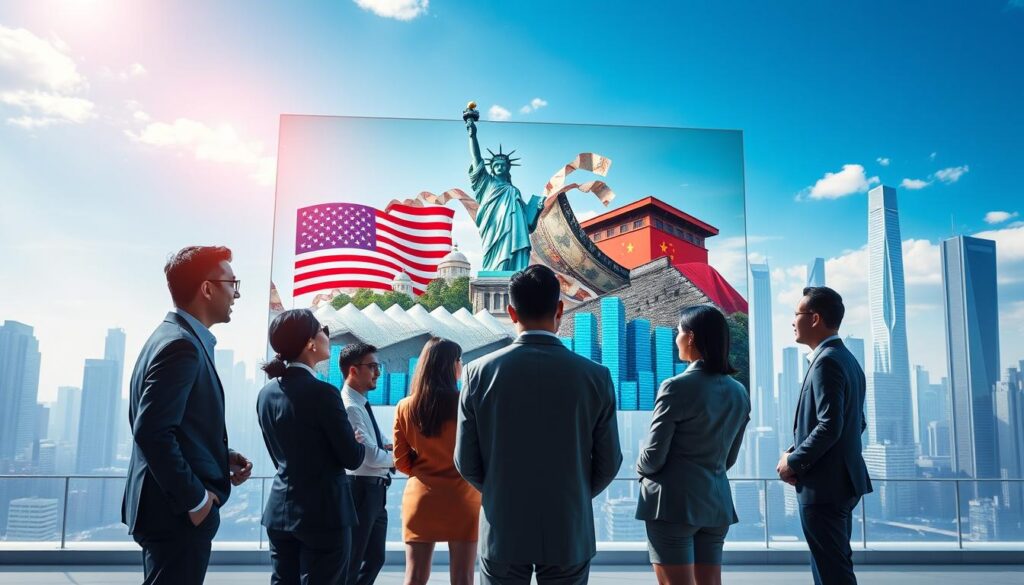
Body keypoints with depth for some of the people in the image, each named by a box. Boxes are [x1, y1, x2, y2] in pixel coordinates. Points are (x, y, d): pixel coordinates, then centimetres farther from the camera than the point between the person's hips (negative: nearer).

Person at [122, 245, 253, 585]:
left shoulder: (176, 337, 12)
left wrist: (221, 457, 6)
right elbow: (152, 431, -26)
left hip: (173, 506, 10)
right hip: (178, 513, -10)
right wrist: (195, 499, -19)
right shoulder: (182, 344, -19)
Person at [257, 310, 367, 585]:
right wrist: (358, 443, 7)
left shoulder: (267, 392, 5)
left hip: (280, 509, 7)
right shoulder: (322, 392, -18)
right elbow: (352, 458, -12)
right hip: (323, 511, -7)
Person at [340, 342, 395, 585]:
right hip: (361, 490, -10)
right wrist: (395, 458, -5)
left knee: (375, 558, 18)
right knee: (351, 562, 3)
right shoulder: (349, 407, -19)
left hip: (374, 490, 10)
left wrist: (390, 447, -4)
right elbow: (371, 455, -23)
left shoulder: (362, 405, 13)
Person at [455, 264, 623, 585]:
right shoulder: (595, 376, -10)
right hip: (570, 533, 0)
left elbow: (466, 462, -4)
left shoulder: (480, 371, -9)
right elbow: (608, 462, -2)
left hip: (502, 531, 0)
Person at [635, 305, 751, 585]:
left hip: (674, 501, -7)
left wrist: (641, 469, 9)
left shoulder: (677, 387, -14)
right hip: (717, 501, 7)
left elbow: (654, 456, -11)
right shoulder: (739, 392, 8)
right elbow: (729, 457, 15)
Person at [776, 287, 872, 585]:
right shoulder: (847, 359, 13)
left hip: (824, 484, -10)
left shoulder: (826, 361, -18)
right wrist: (798, 453, 9)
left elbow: (830, 426, -26)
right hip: (841, 480, 10)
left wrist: (794, 461, -13)